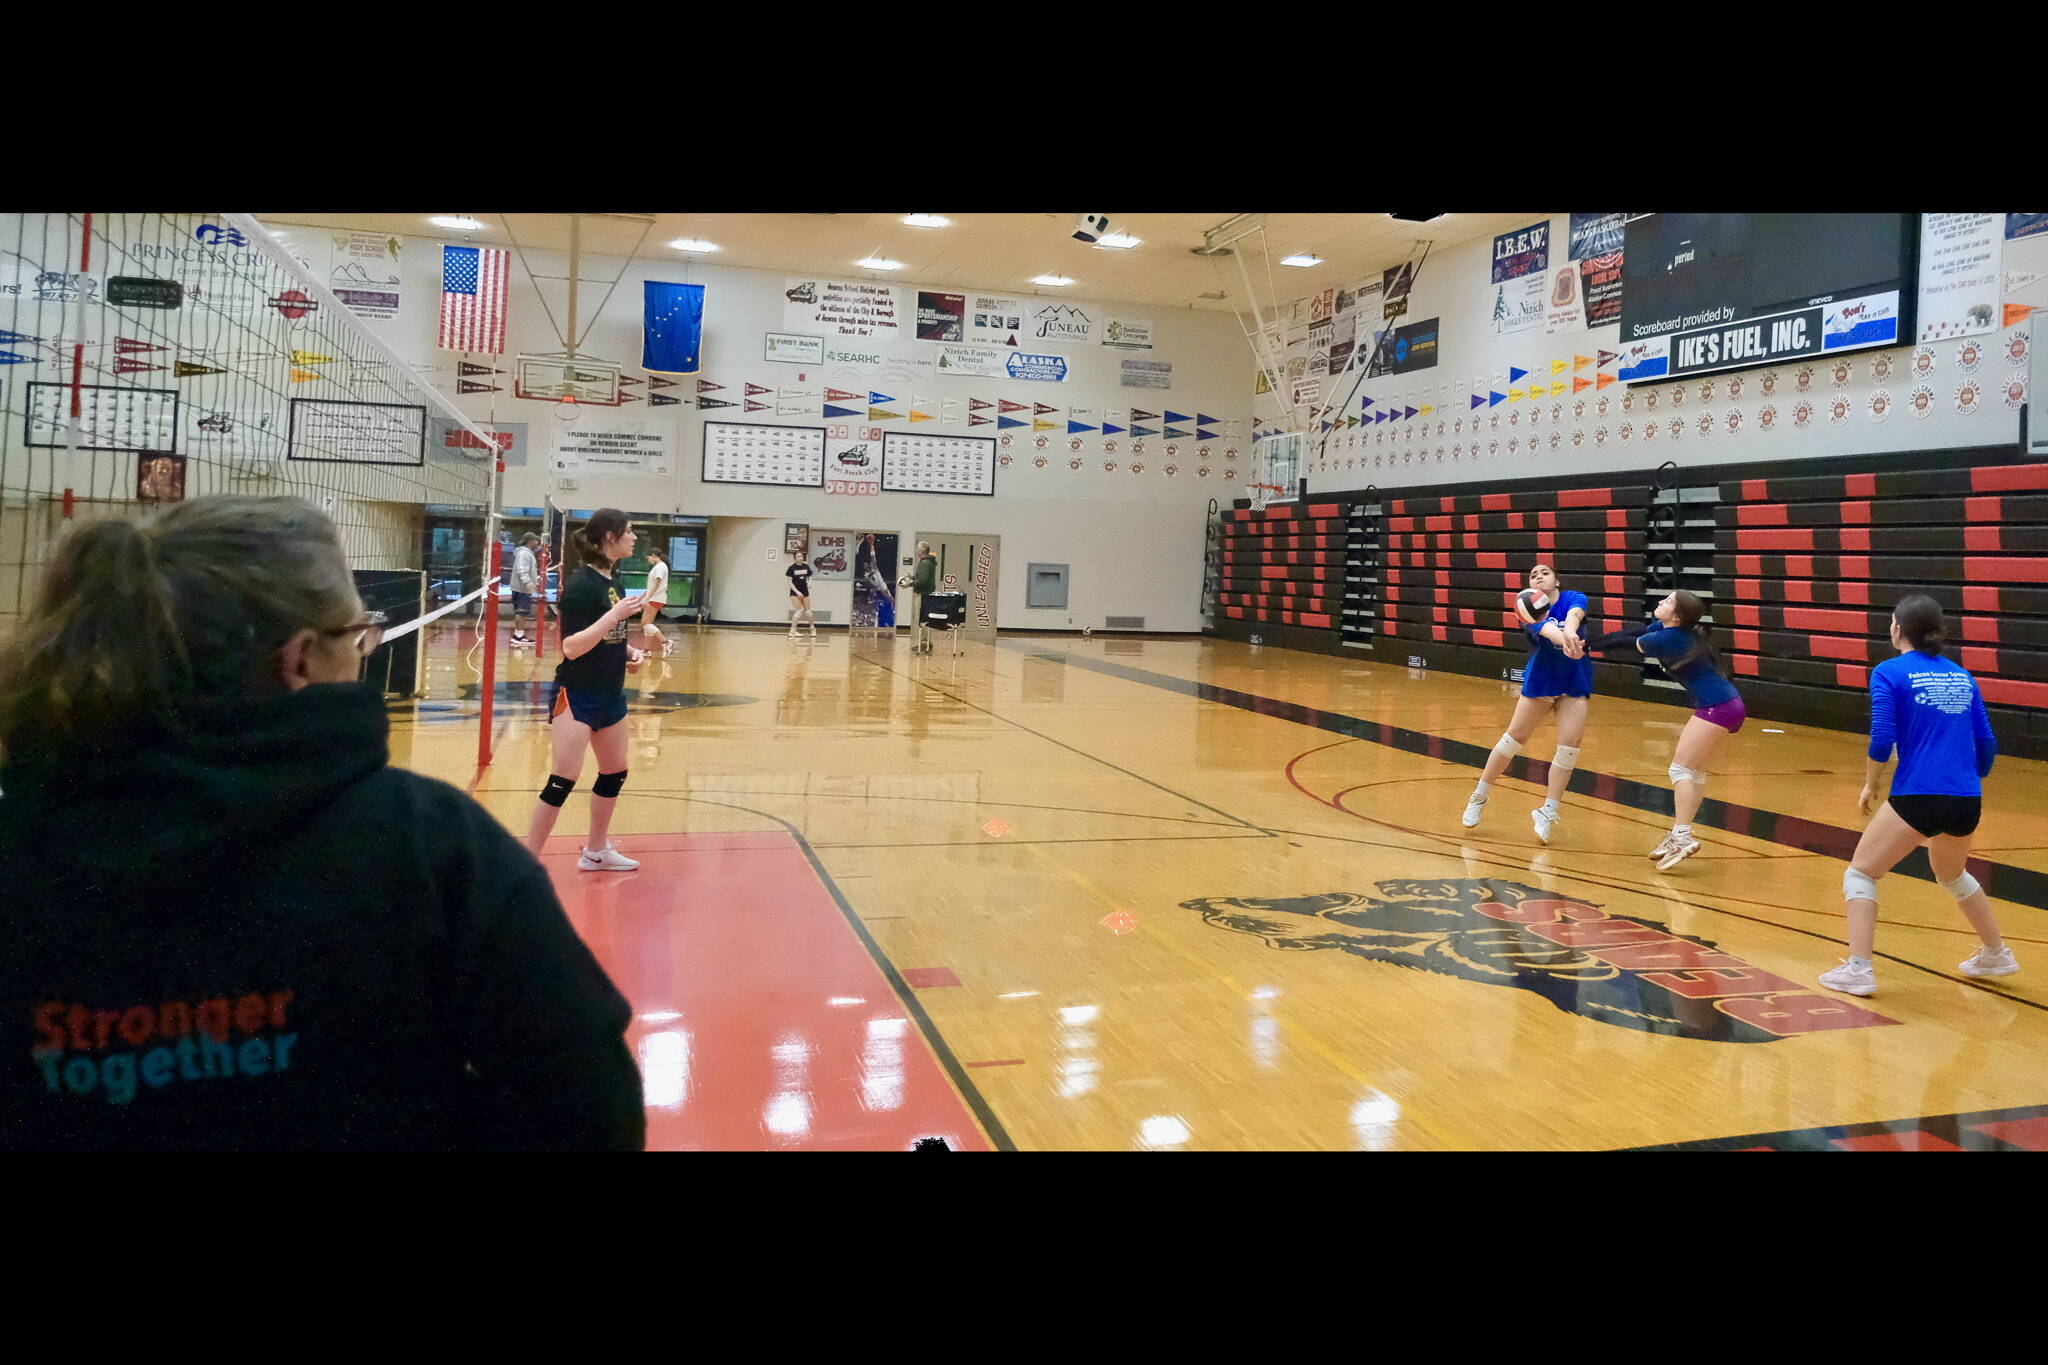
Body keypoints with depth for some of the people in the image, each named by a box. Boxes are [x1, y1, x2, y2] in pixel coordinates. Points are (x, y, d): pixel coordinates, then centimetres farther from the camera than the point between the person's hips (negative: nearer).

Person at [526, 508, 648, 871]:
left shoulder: (613, 578, 8)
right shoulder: (581, 583, -18)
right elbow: (571, 647, -25)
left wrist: (628, 651, 3)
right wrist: (614, 615, -29)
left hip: (610, 693, 9)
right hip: (577, 695, -9)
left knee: (614, 773, 17)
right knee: (562, 782, -10)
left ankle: (596, 851, 33)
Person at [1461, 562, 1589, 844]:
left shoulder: (1574, 598, -8)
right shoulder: (1529, 610, -11)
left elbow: (1574, 614, -32)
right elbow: (1546, 629, -33)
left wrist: (1570, 633, -56)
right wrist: (1564, 641, -56)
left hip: (1574, 685, 1)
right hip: (1539, 682, -1)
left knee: (1569, 746, -8)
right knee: (1514, 738, 4)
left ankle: (1547, 812, 3)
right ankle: (1478, 797, 19)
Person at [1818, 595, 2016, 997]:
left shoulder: (1889, 673, -4)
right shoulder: (1961, 675, 13)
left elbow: (1882, 738, -12)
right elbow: (1986, 743, 14)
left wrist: (1870, 785, 3)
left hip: (1917, 797, -6)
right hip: (1966, 801, 6)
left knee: (1860, 873, 7)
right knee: (1951, 875, 32)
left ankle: (1858, 969, -2)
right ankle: (1996, 954, 43)